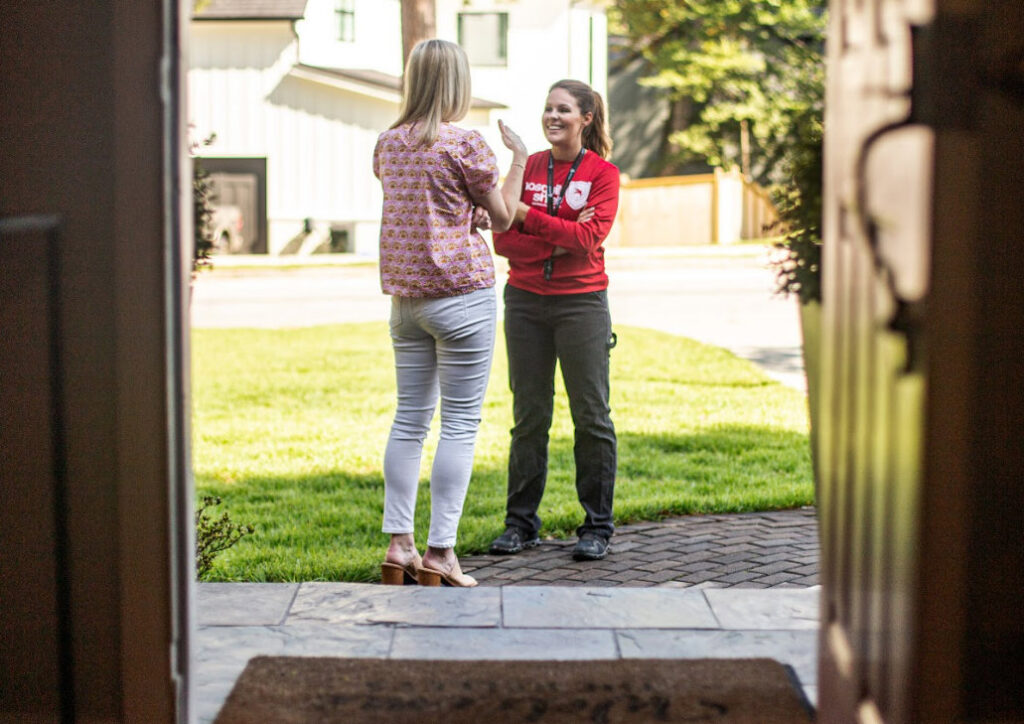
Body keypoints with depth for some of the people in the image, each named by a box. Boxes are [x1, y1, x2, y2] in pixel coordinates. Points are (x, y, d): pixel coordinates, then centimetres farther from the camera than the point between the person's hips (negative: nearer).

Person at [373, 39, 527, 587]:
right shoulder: (466, 143, -10)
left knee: (409, 418, 12)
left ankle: (398, 545, 12)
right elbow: (503, 217, -1)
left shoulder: (388, 143, 9)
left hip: (405, 295, 6)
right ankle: (439, 554, -1)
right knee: (460, 425, -1)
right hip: (462, 294, -6)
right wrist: (518, 159, 11)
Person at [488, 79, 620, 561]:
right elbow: (503, 240, 1)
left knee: (591, 415, 0)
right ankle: (521, 523, 13)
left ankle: (597, 526, 9)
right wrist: (558, 244, -13)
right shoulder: (526, 168, 8)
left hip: (581, 301, -3)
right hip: (525, 300, 3)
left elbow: (588, 237, -14)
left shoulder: (602, 173, -1)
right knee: (529, 415, 6)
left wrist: (527, 215, -17)